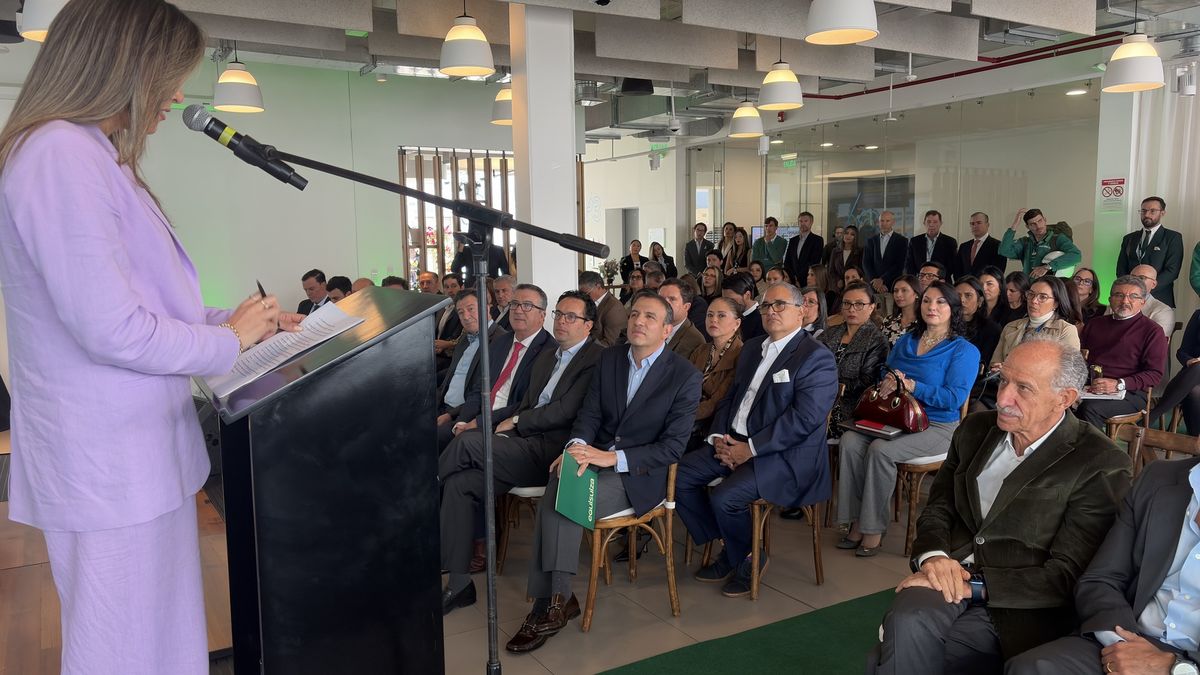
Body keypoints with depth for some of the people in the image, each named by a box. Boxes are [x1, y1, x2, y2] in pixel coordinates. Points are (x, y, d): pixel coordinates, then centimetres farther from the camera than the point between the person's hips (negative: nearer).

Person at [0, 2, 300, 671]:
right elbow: (113, 330, -22)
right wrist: (229, 341, -7)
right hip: (110, 464, -10)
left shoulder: (93, 157, 16)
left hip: (138, 451, 10)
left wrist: (236, 319, 12)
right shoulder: (60, 153, -17)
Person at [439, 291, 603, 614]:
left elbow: (566, 411, -13)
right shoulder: (545, 357, 23)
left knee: (467, 442, -22)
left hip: (552, 451, -8)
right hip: (527, 446, 8)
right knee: (461, 482, -13)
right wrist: (507, 431, 3)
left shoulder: (596, 359, -4)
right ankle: (459, 583, -7)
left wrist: (515, 422, -5)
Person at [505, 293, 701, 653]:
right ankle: (551, 601, -18)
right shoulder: (610, 358, 8)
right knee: (555, 491, -27)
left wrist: (614, 457, -23)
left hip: (639, 473, -5)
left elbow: (673, 447, -12)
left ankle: (554, 603, -11)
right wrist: (577, 446, -16)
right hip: (596, 457, 5)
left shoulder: (685, 376, -8)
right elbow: (590, 413, 7)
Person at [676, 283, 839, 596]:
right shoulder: (752, 348, 16)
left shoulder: (817, 357, -10)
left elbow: (804, 418, -20)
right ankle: (728, 549, 9)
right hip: (733, 443, 8)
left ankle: (747, 559, 5)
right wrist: (719, 436, -1)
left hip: (783, 455, -8)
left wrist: (751, 449, -20)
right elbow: (730, 397, 18)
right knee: (679, 474, -6)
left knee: (724, 498, -27)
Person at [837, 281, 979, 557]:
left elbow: (954, 398, -14)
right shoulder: (905, 342, 16)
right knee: (850, 441, -23)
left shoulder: (965, 351, -2)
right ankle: (856, 521, -18)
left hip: (936, 427, -5)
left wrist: (910, 385, -21)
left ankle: (874, 528, -19)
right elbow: (884, 377, 19)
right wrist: (887, 384, -6)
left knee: (881, 449, -32)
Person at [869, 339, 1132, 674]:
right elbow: (937, 506, 12)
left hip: (1017, 609, -4)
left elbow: (1067, 575, -11)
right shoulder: (975, 429, 9)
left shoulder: (1101, 465, -7)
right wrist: (933, 555, -10)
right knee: (907, 624, -30)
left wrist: (974, 583, -18)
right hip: (950, 573, 4)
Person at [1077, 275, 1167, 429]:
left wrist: (1119, 384, -17)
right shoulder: (1095, 324, 24)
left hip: (1129, 393, -4)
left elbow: (1155, 374, -2)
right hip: (1087, 387, 4)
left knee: (1090, 407, -35)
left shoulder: (1152, 331, 7)